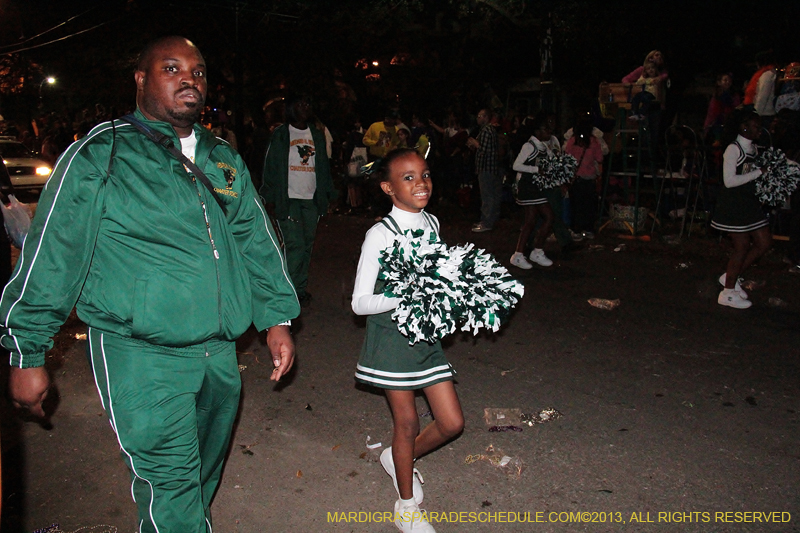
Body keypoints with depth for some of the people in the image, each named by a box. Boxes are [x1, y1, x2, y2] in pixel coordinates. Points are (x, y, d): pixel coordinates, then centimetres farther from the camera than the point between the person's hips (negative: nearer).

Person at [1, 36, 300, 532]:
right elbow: (51, 253, -4)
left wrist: (278, 318, 10)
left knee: (204, 477, 19)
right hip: (142, 358, -5)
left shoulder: (224, 158, 11)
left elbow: (257, 240, 15)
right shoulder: (101, 153, -5)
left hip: (221, 352, 6)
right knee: (170, 488, -3)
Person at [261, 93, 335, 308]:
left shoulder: (317, 135, 16)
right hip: (288, 199, -4)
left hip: (312, 200, 4)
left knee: (307, 245, 6)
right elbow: (271, 167, 1)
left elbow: (324, 167, 17)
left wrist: (326, 194, 10)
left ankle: (301, 289, 16)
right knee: (295, 245, -11)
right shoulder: (281, 135, 3)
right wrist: (270, 198, -6)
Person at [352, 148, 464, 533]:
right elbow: (359, 302, -16)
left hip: (427, 333, 6)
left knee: (452, 422, 9)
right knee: (407, 421, 8)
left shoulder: (432, 224, 4)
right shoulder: (380, 235, -16)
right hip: (392, 337, -6)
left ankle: (398, 459, 38)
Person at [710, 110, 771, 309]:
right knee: (742, 246, -2)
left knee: (764, 242, 8)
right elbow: (729, 181, -22)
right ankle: (728, 294, 11)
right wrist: (759, 172, -19)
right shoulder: (733, 149, -14)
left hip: (749, 202, 9)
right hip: (733, 203, -9)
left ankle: (730, 277, 22)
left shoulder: (753, 148, 12)